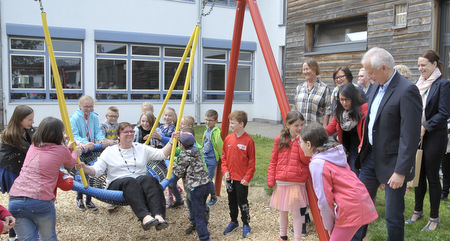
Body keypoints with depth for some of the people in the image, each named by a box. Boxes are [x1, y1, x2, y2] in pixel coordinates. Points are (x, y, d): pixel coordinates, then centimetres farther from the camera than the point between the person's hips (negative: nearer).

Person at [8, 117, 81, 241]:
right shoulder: (62, 150, 1)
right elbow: (70, 164, 23)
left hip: (15, 200, 4)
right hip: (40, 201, -4)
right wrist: (75, 152, 43)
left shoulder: (33, 147, 14)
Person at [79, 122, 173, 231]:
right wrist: (84, 167, -15)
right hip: (117, 184, -2)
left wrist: (172, 141, 0)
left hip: (142, 181, 2)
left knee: (148, 179, -34)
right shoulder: (109, 151, 14)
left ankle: (159, 216, -54)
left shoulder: (141, 148, 20)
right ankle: (145, 217, -60)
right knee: (130, 181, -38)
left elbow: (162, 154, 13)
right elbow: (96, 170, 4)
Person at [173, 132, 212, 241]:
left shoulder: (184, 156, -10)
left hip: (195, 187, -8)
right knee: (201, 207, 27)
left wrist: (172, 168, 18)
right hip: (206, 183, 8)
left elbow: (179, 173, 0)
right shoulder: (197, 151, 11)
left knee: (198, 214, 0)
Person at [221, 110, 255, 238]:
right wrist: (225, 170, -3)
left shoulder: (248, 140, -13)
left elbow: (251, 161, -10)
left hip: (242, 179, -5)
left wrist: (247, 177, -12)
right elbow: (224, 157, 9)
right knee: (232, 202, 17)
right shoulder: (228, 138, 1)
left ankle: (246, 225, 23)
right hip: (230, 177, 5)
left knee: (243, 202, 5)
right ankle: (233, 222, 34)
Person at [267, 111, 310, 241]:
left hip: (297, 184, -2)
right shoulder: (279, 139, 2)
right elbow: (273, 161, 6)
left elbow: (306, 160, -13)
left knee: (296, 213, 1)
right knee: (283, 211, 16)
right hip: (281, 183, 3)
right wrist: (271, 179, 2)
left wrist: (301, 144, -22)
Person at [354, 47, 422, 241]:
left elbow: (410, 136, -22)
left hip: (392, 163, -8)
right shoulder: (378, 86, 7)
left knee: (393, 215, 6)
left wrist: (401, 171, -22)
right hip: (371, 157, 8)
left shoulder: (407, 91, -20)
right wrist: (365, 147, 14)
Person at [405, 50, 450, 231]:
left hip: (434, 137, -6)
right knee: (418, 174, 13)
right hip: (417, 136, 6)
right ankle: (418, 210, 28)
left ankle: (434, 217, 17)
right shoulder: (419, 84, 10)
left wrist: (425, 126, -19)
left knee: (432, 176, 3)